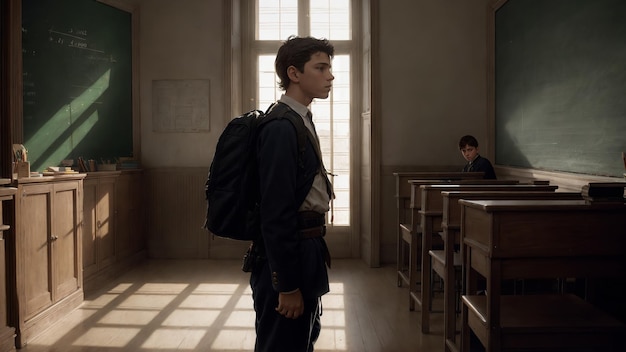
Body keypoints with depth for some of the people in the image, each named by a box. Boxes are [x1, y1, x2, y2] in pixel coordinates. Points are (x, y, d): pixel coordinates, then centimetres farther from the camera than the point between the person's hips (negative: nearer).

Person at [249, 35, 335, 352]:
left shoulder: (301, 122, 11)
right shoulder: (280, 128, -19)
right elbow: (275, 213, -23)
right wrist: (287, 285, -21)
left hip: (303, 254, 10)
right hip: (286, 259, -10)